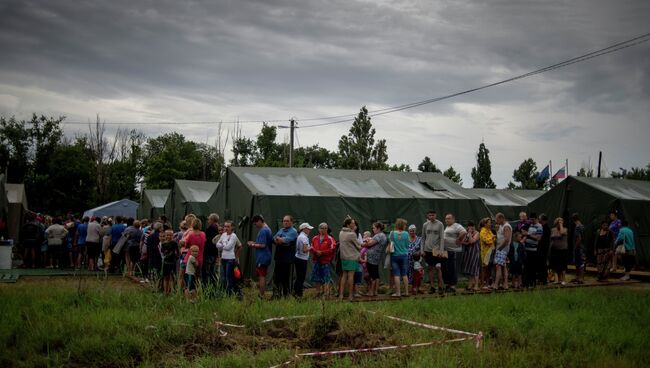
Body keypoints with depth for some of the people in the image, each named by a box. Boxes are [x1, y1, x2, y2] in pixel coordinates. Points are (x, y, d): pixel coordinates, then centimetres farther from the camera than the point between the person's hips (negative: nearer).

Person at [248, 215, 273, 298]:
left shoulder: (263, 231, -17)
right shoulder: (268, 229, 15)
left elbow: (262, 245, -22)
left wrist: (253, 245, -9)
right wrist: (255, 243, 15)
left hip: (262, 258, -10)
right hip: (266, 257, 10)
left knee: (261, 277, -6)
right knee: (262, 276, 15)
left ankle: (261, 296, -4)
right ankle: (262, 293, 20)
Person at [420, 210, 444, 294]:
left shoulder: (440, 224, -1)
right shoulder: (425, 225, 8)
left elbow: (441, 238, -3)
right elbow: (423, 238, 12)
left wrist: (441, 250, -10)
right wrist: (422, 250, 6)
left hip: (436, 250, -3)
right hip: (427, 250, 3)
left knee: (438, 268, -7)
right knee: (430, 268, 6)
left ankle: (440, 286, 1)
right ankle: (432, 287, 10)